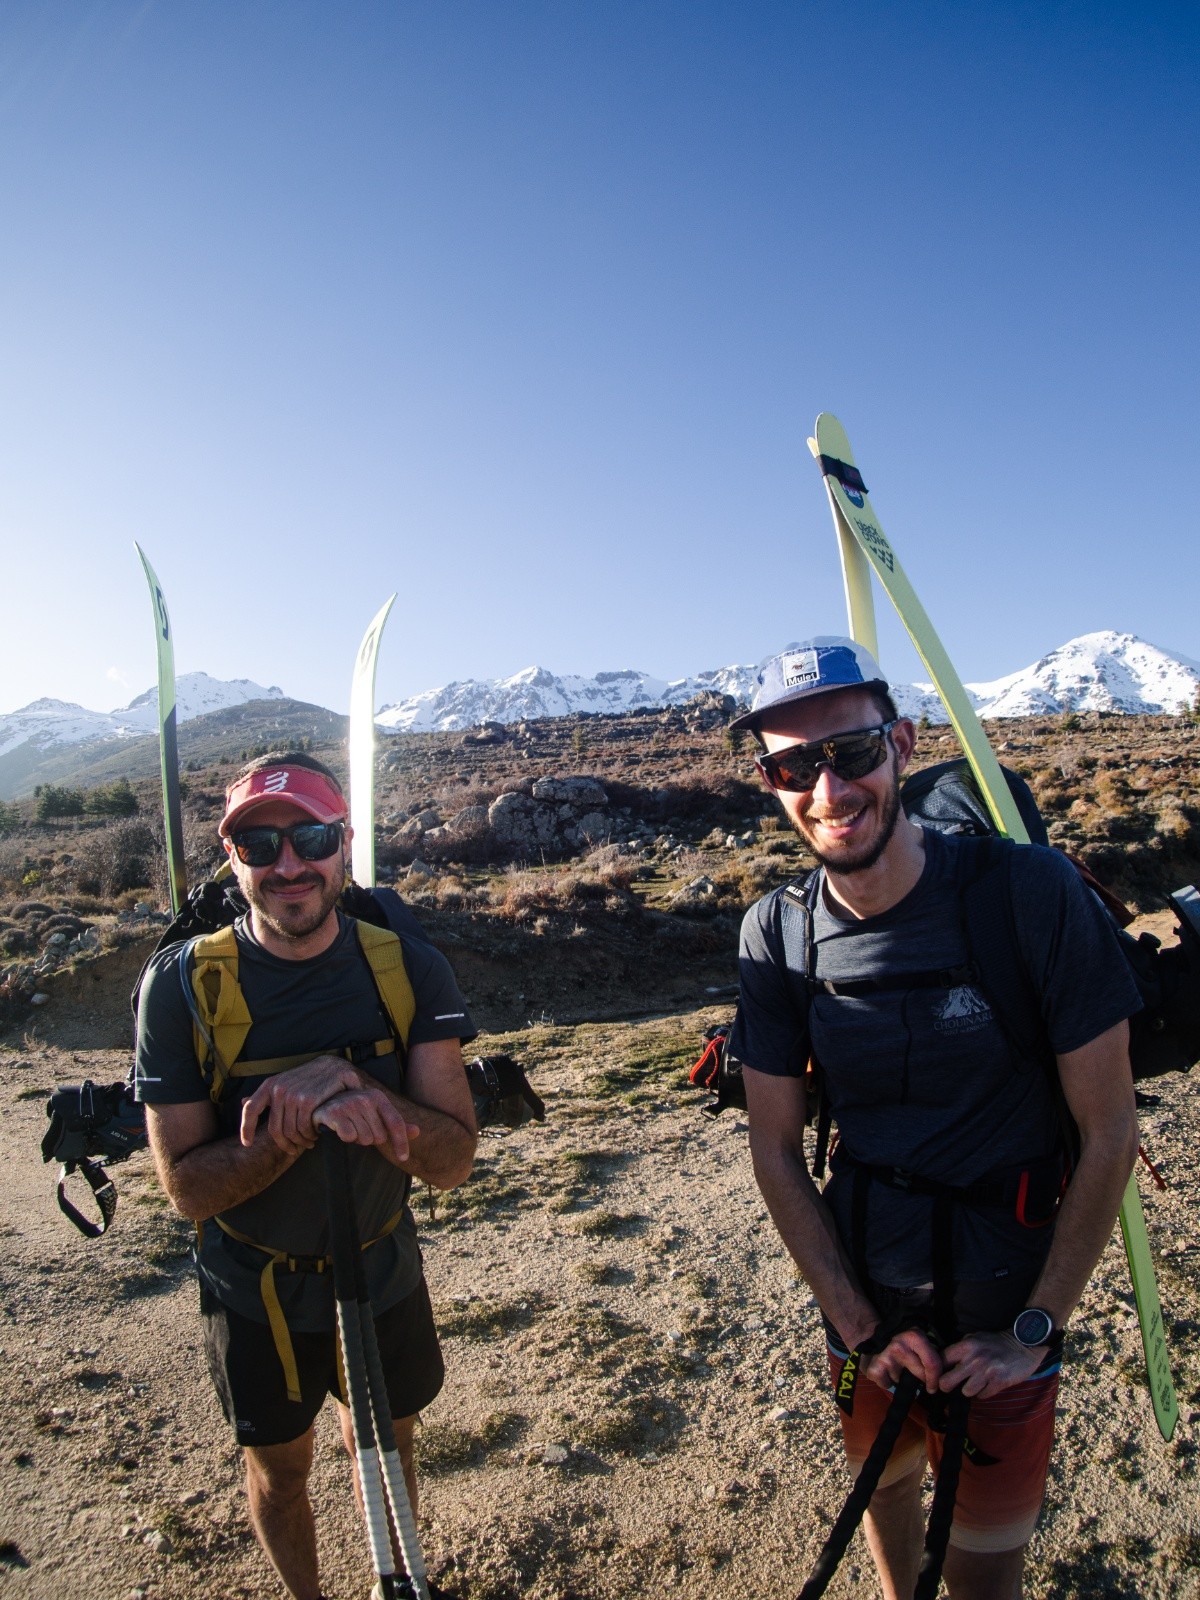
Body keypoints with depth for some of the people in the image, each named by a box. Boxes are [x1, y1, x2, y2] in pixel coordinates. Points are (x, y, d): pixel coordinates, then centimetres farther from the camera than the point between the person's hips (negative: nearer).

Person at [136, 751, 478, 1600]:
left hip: (384, 1274, 1)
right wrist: (291, 1134, -37)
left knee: (386, 1448, 24)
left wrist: (358, 1091, -39)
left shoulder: (407, 966, -18)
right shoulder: (182, 983, -20)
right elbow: (188, 1186, -18)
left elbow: (453, 1159, -20)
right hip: (256, 1291, -1)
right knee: (279, 1471, 23)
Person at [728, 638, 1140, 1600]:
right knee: (883, 1477, 27)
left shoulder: (1034, 894, -22)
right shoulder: (777, 936, -13)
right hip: (864, 1296, 3)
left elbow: (1109, 1134, -14)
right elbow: (777, 1149, -5)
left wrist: (1036, 1330, -10)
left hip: (1005, 1314, -2)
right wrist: (856, 1320, -7)